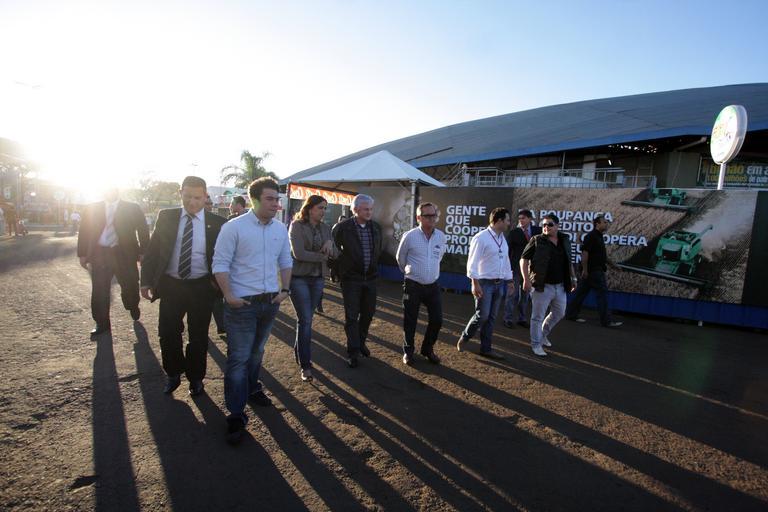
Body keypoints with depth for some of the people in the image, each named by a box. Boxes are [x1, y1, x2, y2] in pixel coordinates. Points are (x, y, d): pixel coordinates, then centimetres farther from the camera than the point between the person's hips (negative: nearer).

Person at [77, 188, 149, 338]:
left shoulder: (132, 208, 3)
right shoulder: (91, 209, 10)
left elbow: (143, 230, 2)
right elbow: (84, 232, 11)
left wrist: (143, 252, -5)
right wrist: (83, 254, 6)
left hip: (124, 254, -2)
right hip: (99, 254, 2)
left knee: (130, 286, 6)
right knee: (99, 290, 3)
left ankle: (133, 307, 37)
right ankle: (102, 323, 16)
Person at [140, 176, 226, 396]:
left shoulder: (217, 223, -5)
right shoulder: (166, 217, 1)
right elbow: (152, 249, 4)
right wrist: (146, 280, -1)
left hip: (201, 287, -1)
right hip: (170, 285, 2)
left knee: (198, 336, 10)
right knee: (168, 333, 9)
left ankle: (195, 378, 31)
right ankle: (173, 374, 35)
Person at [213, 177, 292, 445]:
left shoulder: (280, 229, 5)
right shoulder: (234, 227, -11)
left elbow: (286, 262, 13)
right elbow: (220, 264, -12)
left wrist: (285, 289, 5)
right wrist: (229, 296, -17)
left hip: (271, 302, 5)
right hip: (242, 303, -5)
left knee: (256, 352, 21)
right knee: (238, 358, -2)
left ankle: (251, 389, 43)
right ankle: (236, 415, 7)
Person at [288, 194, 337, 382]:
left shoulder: (325, 228, 8)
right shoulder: (297, 226, -8)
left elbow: (334, 254, 6)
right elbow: (299, 253, -19)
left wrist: (330, 243, -16)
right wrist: (322, 256, -9)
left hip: (318, 278, 5)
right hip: (299, 278, -5)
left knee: (306, 319, 15)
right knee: (305, 320, -7)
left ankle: (299, 351, 34)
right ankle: (305, 365, 1)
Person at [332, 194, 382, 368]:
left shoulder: (376, 227, 3)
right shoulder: (342, 227, -12)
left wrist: (373, 267, 14)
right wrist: (339, 269, 2)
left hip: (370, 278, 5)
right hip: (351, 278, -5)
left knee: (368, 313, 14)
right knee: (351, 316, 1)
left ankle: (361, 342, 35)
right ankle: (353, 352, 10)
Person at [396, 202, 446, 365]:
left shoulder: (441, 236, 0)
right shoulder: (410, 236, -12)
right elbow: (400, 258, 5)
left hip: (433, 286, 4)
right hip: (413, 286, -3)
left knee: (437, 320, 4)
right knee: (410, 321, 6)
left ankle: (428, 349, 27)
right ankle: (408, 351, 28)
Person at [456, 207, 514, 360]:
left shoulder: (503, 239, 12)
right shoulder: (481, 238, -13)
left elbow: (506, 260, 18)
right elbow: (472, 262, -15)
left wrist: (509, 280, 17)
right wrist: (475, 284, -19)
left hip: (499, 284, 7)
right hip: (484, 283, -7)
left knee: (491, 318, 9)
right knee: (482, 315, -7)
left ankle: (486, 349, 17)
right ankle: (463, 339, 16)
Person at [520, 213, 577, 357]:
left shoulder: (565, 240, 8)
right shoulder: (537, 241, -7)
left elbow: (569, 262, 19)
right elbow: (524, 259, -8)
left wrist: (573, 278, 17)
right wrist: (526, 279, -17)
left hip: (560, 286, 6)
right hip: (542, 286, -6)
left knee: (559, 314, 19)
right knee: (538, 316, 1)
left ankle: (543, 334, 40)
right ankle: (536, 344, 14)